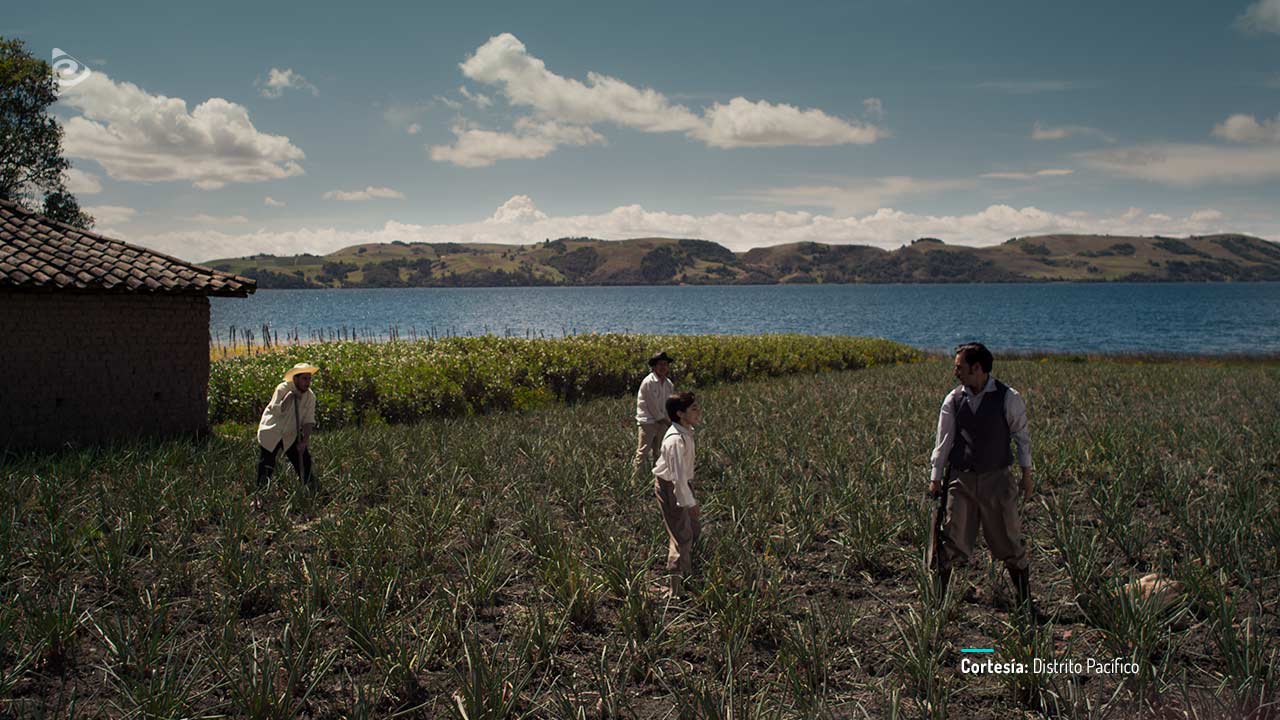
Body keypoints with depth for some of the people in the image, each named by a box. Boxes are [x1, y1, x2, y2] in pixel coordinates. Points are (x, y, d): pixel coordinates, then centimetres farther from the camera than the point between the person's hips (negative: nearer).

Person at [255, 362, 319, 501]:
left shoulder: (310, 396, -5)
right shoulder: (283, 389, -17)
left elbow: (309, 421, -7)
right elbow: (277, 411, -28)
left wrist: (304, 441, -17)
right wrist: (290, 396, -32)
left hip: (291, 435, 4)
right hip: (271, 434, -4)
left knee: (305, 463, -2)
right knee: (266, 468, -2)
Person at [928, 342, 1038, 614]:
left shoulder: (1008, 398, -5)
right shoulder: (953, 399, 2)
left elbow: (1022, 436, 2)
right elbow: (944, 440, 5)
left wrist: (1026, 475, 2)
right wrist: (936, 477, 2)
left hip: (997, 479, -2)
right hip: (961, 479, 2)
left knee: (1010, 542, 7)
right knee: (950, 543, 1)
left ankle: (1025, 602, 21)